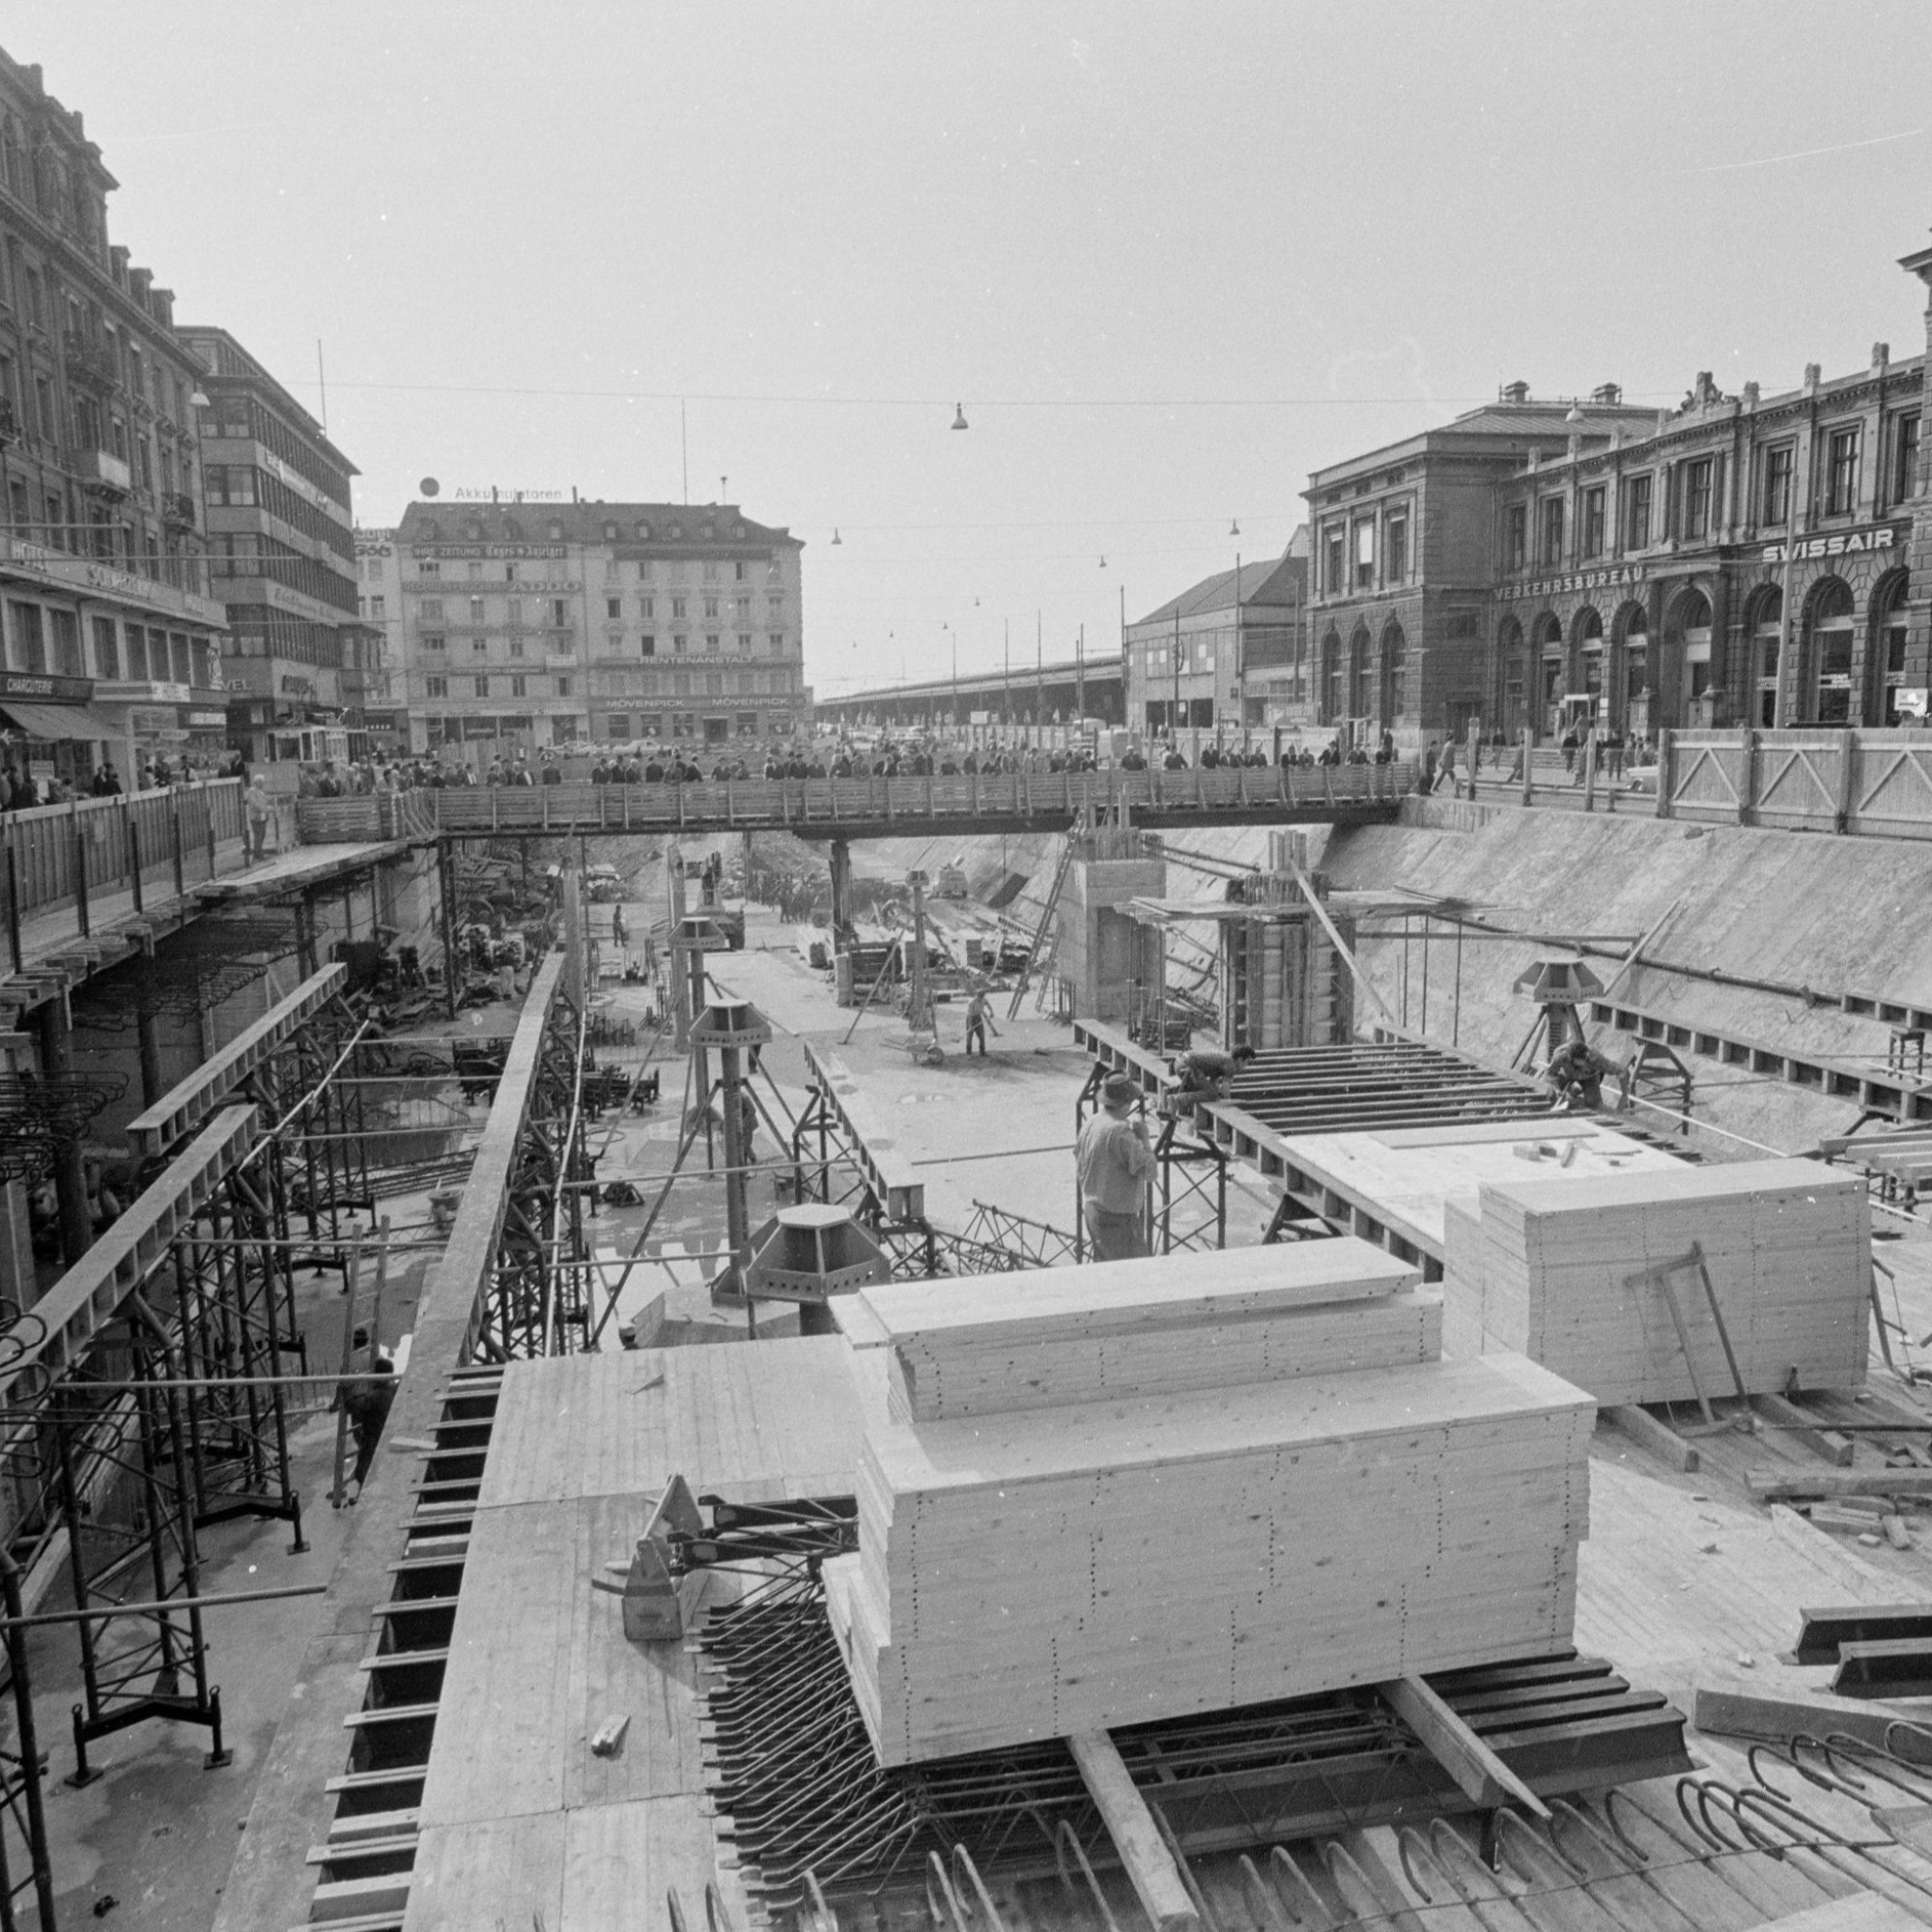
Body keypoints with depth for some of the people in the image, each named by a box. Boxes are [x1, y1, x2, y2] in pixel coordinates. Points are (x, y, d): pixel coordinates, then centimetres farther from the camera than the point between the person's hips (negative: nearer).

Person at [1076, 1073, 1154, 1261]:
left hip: (1091, 1209, 9)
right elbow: (1147, 1170, -21)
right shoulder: (1120, 1131, -24)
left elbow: (1078, 1167, 13)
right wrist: (1143, 1138, -9)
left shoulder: (1089, 1125, 4)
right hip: (1116, 1216, -9)